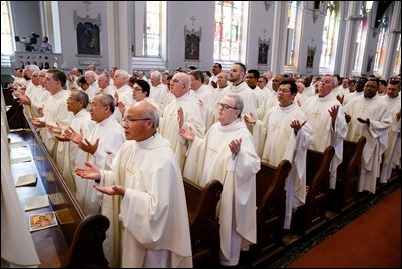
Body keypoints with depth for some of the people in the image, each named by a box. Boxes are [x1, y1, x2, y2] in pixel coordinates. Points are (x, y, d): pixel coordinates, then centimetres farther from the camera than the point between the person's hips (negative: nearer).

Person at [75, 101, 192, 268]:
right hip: (130, 224, 8)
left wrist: (125, 194, -35)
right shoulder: (128, 146, 0)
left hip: (149, 231, -8)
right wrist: (101, 175, -9)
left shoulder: (163, 158, -28)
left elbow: (158, 204, -29)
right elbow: (121, 178, 8)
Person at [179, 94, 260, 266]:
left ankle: (227, 258, 33)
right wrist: (194, 140, 10)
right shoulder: (215, 127, 5)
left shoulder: (242, 134, -20)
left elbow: (254, 164, -29)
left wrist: (237, 153, -43)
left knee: (226, 224, 9)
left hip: (226, 191, -8)